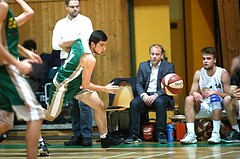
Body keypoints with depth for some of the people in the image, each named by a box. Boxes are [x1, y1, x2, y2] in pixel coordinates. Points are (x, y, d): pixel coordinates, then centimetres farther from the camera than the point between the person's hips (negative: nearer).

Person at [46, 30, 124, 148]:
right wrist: (104, 89, -12)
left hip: (76, 83, 10)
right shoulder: (89, 59, -30)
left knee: (100, 106, 3)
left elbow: (62, 44, 8)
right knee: (49, 117, 1)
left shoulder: (79, 41, -9)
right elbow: (85, 85, -23)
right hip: (62, 85, -9)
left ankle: (105, 139, 12)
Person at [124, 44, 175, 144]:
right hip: (145, 95, 3)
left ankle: (161, 134, -32)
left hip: (161, 95, -3)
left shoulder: (169, 67, 3)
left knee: (160, 102, -37)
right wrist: (143, 95, -15)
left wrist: (155, 95, -21)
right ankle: (134, 135, -27)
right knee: (134, 103, -28)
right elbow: (139, 84, 7)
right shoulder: (143, 66, 14)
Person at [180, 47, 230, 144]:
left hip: (219, 107, -4)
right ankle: (191, 134, -28)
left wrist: (215, 92, -28)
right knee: (189, 99, -21)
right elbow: (191, 92, 1)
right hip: (205, 108, 4)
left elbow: (228, 95, -13)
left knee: (215, 98, -35)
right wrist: (194, 94, -23)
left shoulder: (223, 74, -9)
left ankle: (216, 134, -35)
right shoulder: (198, 74, 3)